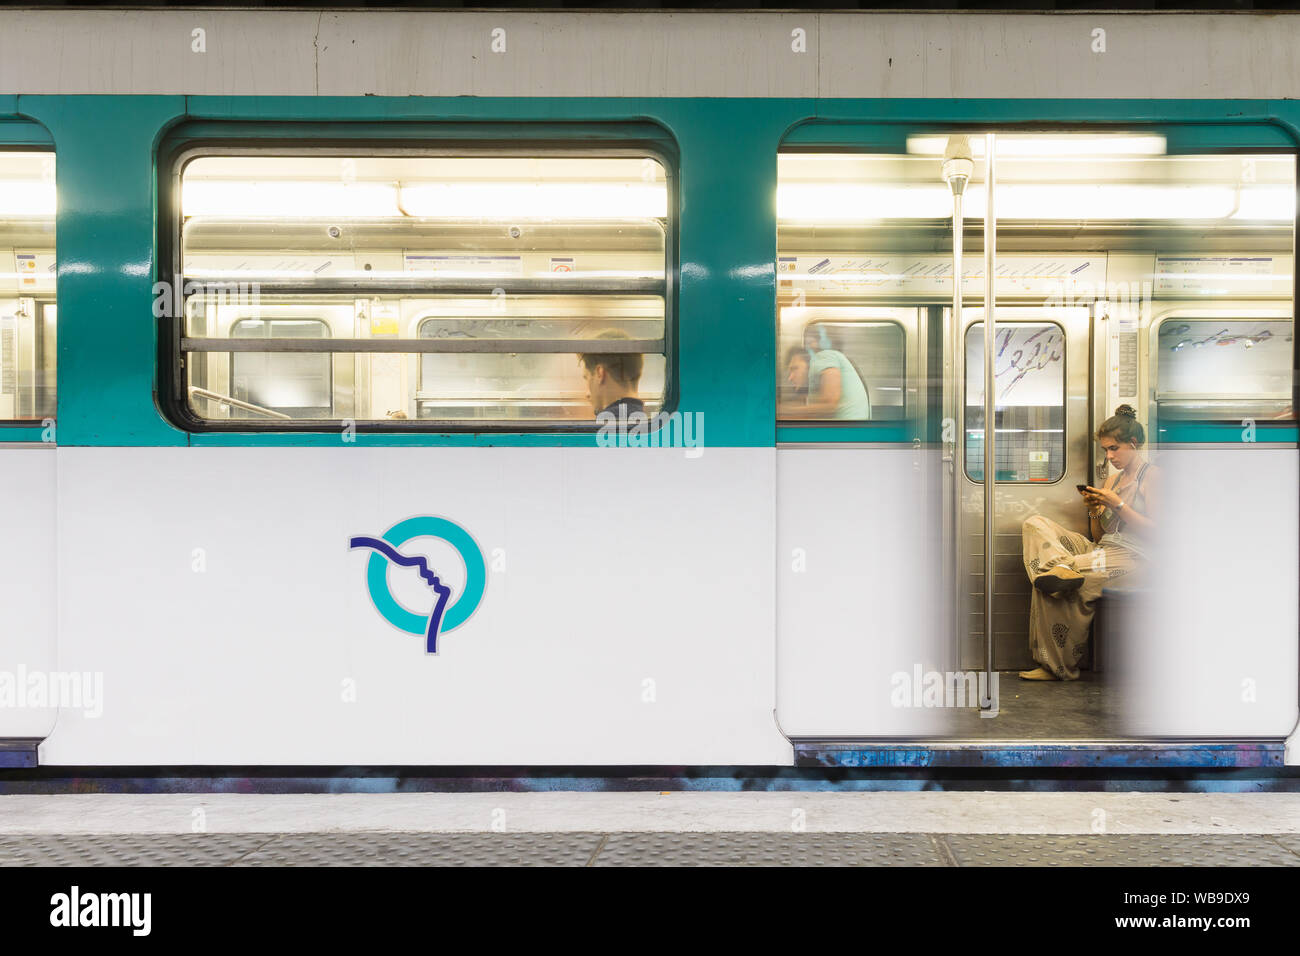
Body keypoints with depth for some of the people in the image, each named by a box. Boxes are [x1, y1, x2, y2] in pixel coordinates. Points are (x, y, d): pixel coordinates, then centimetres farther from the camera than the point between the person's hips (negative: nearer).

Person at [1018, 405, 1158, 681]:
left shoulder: (1151, 475, 0)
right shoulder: (1113, 478, 22)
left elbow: (1153, 532, -9)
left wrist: (1118, 505, -14)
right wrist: (1095, 510, 0)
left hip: (1129, 555, -8)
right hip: (1102, 550, 8)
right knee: (1035, 523, -13)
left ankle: (1060, 666, -19)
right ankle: (1062, 567, -37)